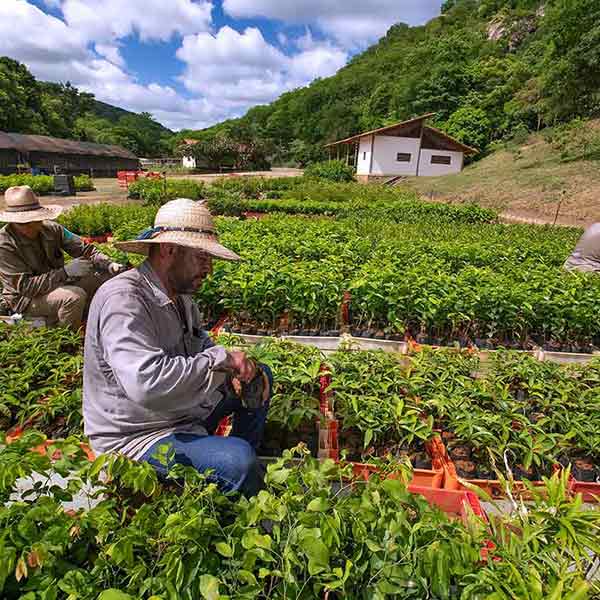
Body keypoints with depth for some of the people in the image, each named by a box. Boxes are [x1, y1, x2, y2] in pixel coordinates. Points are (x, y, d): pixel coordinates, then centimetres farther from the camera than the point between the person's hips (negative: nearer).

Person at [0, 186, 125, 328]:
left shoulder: (51, 228, -5)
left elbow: (83, 249, -3)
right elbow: (24, 286, -26)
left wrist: (109, 264, -21)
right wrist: (65, 272, -33)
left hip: (58, 283, 7)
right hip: (25, 299, -6)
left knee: (107, 274, -1)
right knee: (75, 295, -34)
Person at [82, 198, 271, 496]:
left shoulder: (179, 293, 3)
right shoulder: (123, 299, -27)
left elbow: (201, 344, 15)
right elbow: (147, 383, -39)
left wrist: (235, 369, -5)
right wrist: (220, 358, -28)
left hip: (183, 411, 9)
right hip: (136, 435, -9)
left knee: (261, 376, 14)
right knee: (238, 461, -31)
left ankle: (247, 458, 23)